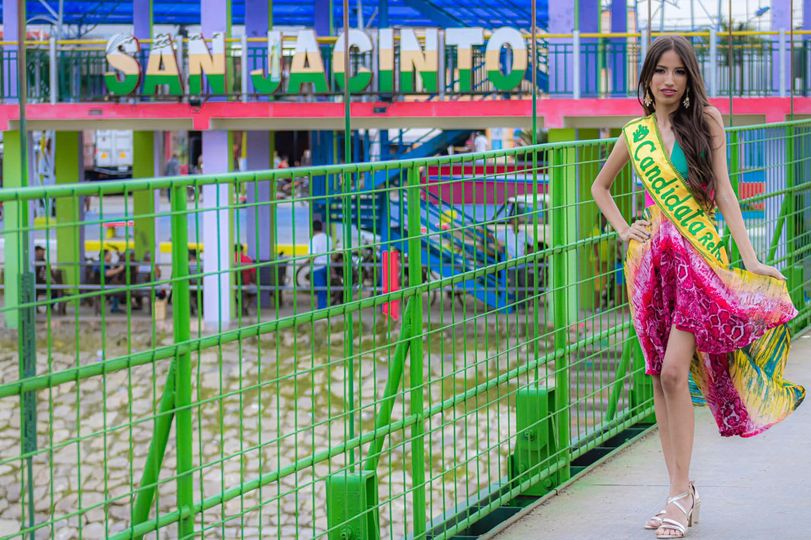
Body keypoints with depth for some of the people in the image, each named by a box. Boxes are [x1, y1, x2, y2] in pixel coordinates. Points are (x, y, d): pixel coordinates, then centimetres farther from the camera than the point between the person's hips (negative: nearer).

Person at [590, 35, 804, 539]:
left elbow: (723, 190, -2)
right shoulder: (635, 133, 10)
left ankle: (681, 494, -9)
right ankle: (683, 494, 11)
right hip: (652, 260, 3)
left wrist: (750, 259, -9)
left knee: (674, 371, -15)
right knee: (661, 379, 3)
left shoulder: (706, 120, 3)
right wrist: (623, 229, 10)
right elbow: (600, 186, 26)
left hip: (699, 255, -3)